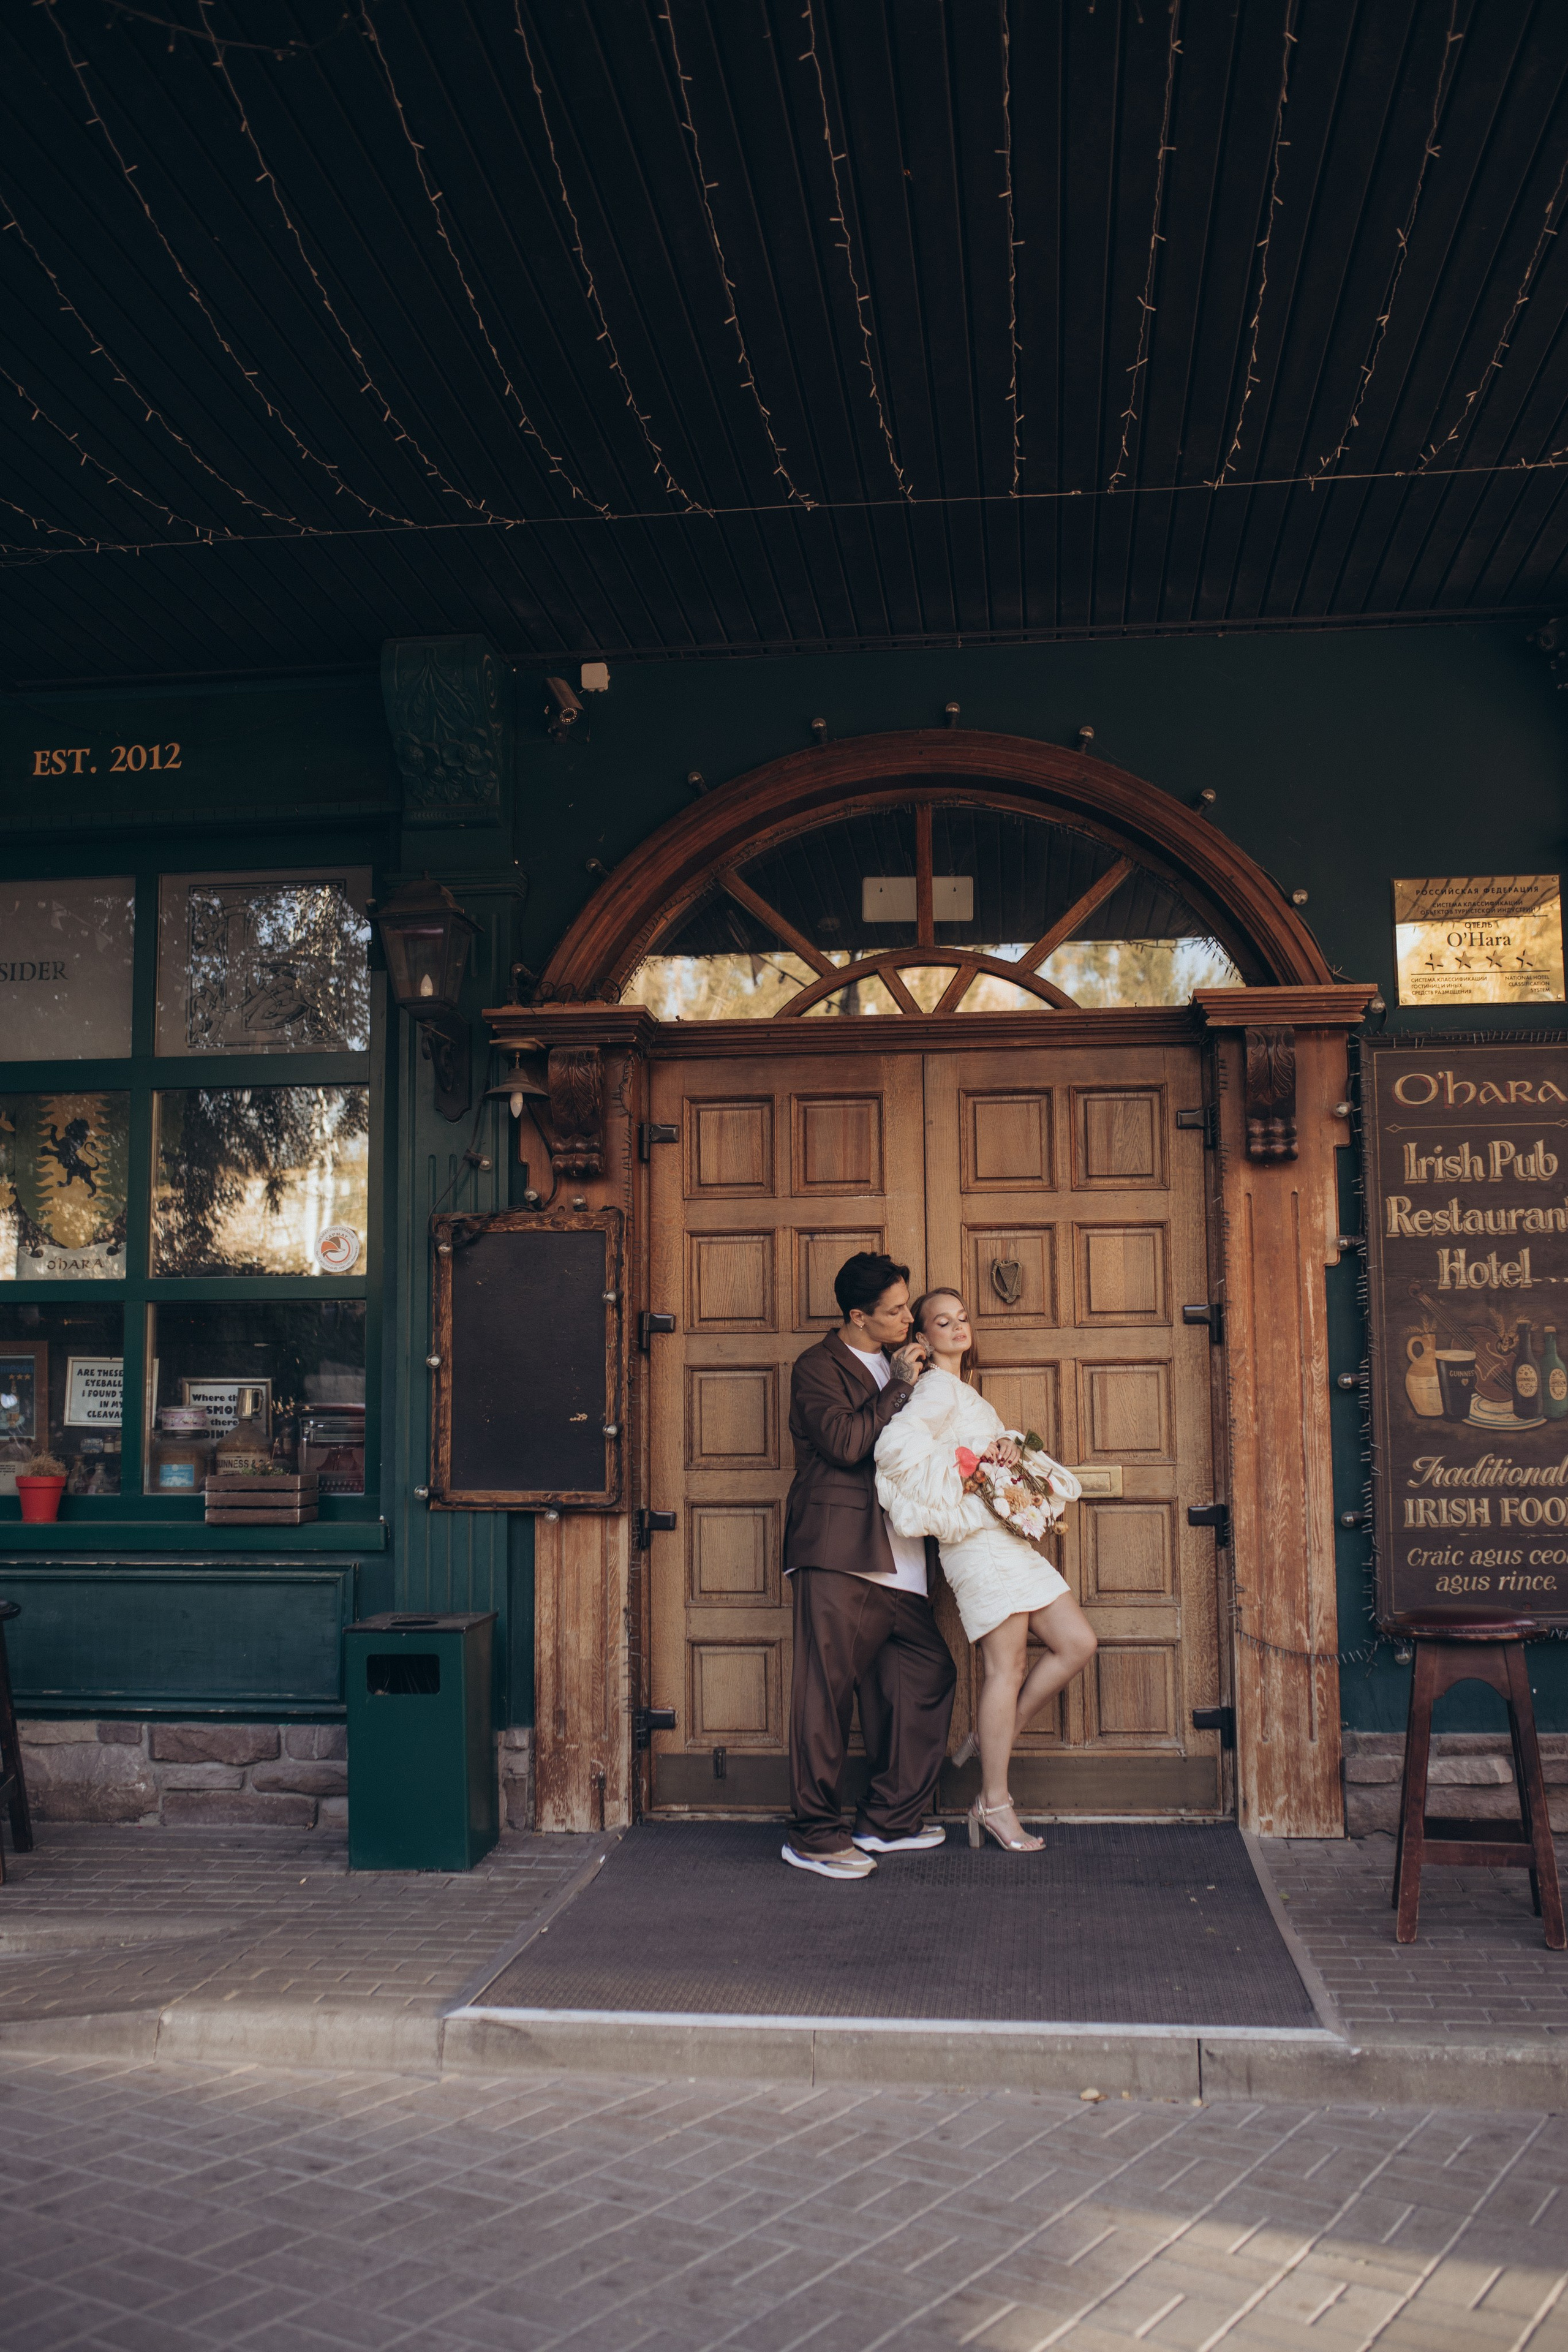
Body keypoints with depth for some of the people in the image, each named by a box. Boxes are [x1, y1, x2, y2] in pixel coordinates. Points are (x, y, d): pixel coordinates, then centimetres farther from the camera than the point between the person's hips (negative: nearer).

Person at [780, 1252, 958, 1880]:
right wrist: (900, 1387, -10)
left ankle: (889, 1820, 19)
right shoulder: (819, 1367, -4)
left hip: (896, 1563, 8)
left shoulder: (895, 1367, 21)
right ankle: (812, 1834, 3)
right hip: (838, 1555, -8)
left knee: (928, 1675, 7)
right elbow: (845, 1442, -19)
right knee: (827, 1692, -6)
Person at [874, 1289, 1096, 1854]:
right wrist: (966, 1462, -14)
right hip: (979, 1539, -9)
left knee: (1077, 1644, 6)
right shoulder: (938, 1387, -8)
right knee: (1008, 1665, -7)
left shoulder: (963, 1392, 22)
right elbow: (895, 1446, -24)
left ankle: (992, 1740, 16)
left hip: (1010, 1537, 9)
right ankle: (994, 1803, 3)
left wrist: (1008, 1446, 1)